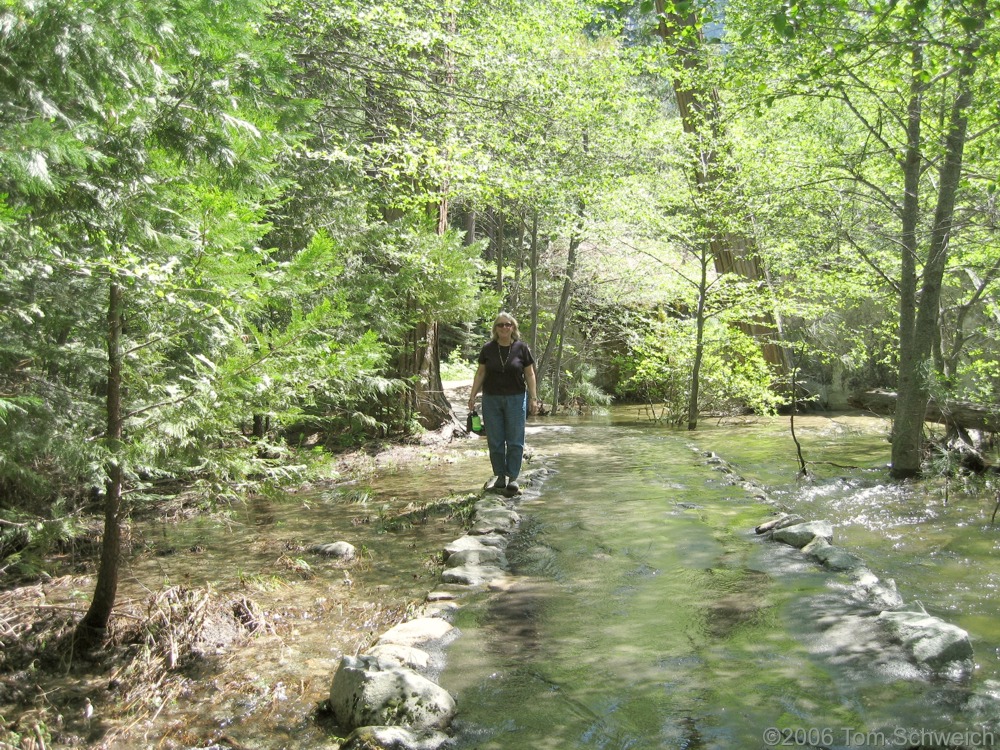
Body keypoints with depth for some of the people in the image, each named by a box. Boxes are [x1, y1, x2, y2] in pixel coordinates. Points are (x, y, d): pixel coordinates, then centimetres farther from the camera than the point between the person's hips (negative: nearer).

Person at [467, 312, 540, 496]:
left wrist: (534, 398, -4)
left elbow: (530, 374, 1)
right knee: (495, 441, 5)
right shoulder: (487, 349, 3)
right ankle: (500, 477, 16)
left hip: (515, 398, -1)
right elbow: (480, 373, 8)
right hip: (491, 399, 2)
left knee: (515, 440, 0)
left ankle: (513, 478, 8)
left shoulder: (522, 348, -1)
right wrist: (473, 396, 2)